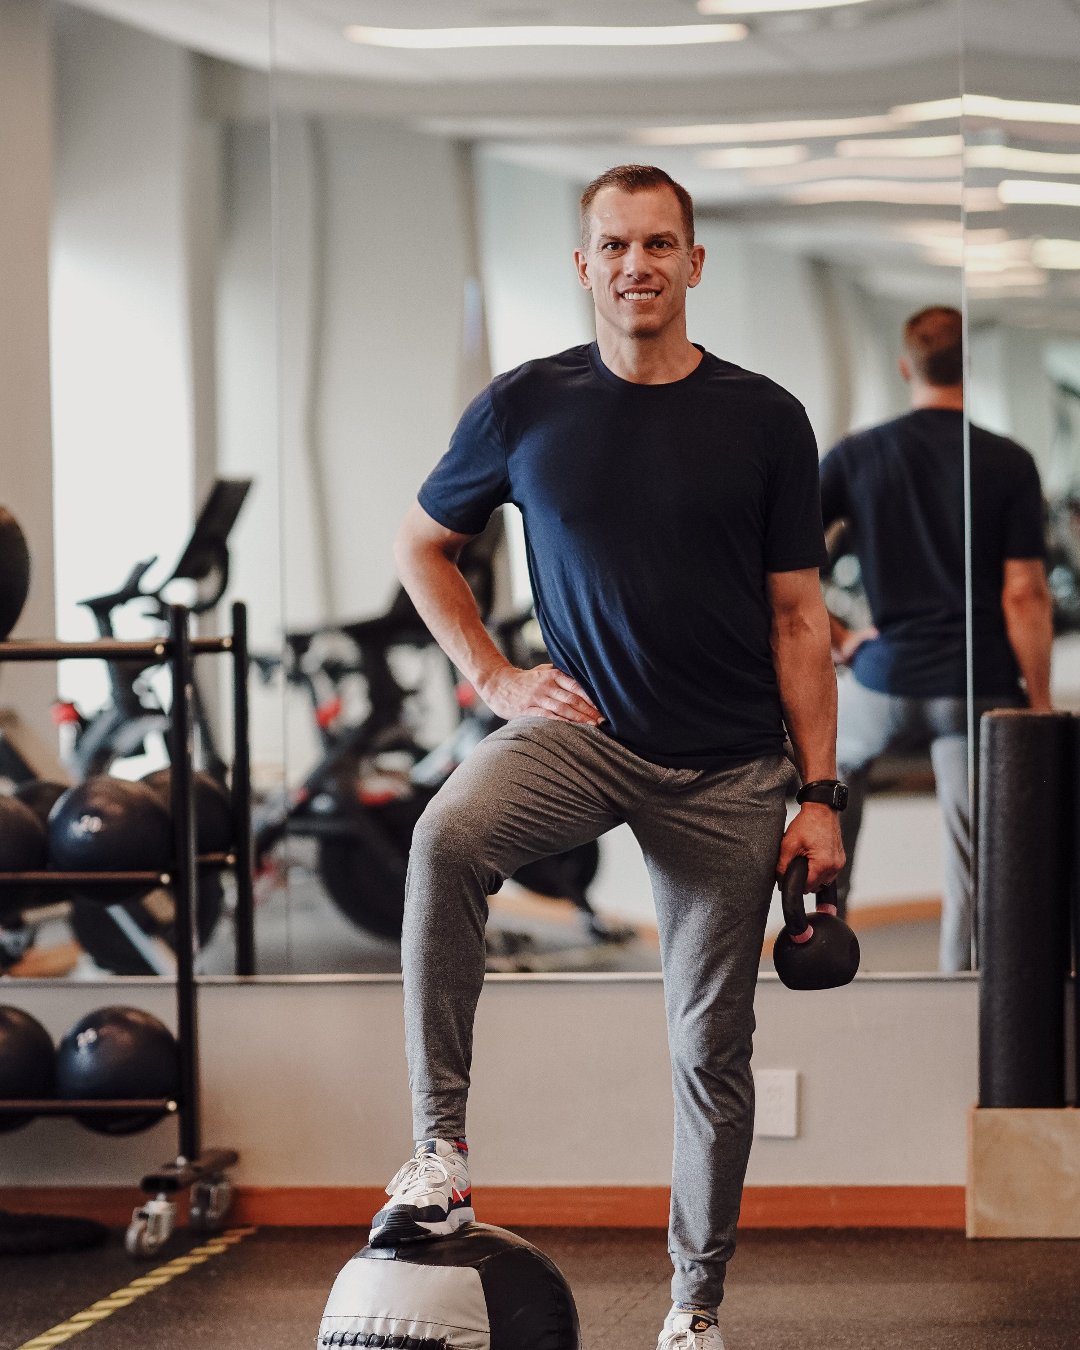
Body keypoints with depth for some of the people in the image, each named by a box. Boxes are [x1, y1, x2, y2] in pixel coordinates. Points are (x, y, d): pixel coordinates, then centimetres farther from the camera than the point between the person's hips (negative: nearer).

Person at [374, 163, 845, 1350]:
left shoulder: (764, 421, 0)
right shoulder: (527, 407, 0)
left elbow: (797, 617, 2)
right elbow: (422, 544, 14)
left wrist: (822, 794, -2)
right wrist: (494, 677, 1)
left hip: (727, 772, 1)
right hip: (580, 730, 0)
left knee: (711, 1047, 5)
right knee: (447, 839, -32)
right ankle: (440, 1152, -28)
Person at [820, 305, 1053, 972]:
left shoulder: (856, 455, -1)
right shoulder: (1010, 464, -5)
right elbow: (1025, 595, -7)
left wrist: (839, 637, 6)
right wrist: (1040, 703, -1)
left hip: (888, 678, 2)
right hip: (979, 689, -2)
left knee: (838, 752, 33)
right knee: (971, 866, 4)